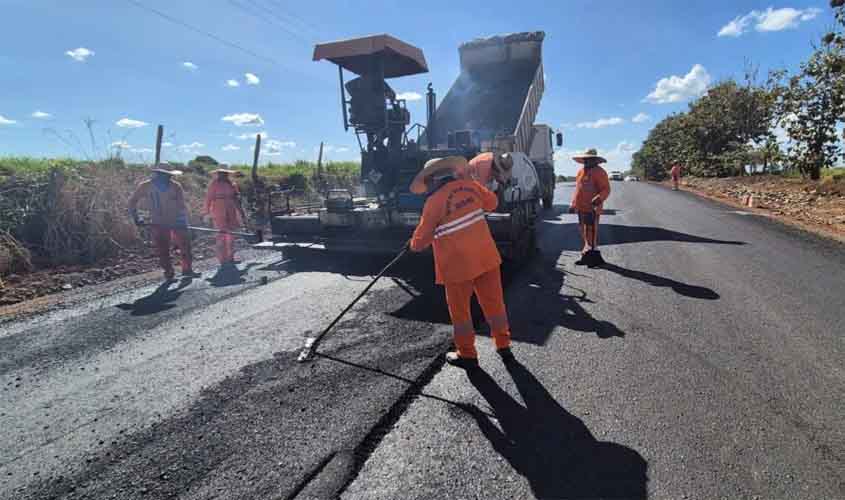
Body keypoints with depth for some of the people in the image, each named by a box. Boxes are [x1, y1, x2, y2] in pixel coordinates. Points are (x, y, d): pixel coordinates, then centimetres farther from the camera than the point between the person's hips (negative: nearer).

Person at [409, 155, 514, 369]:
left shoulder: (434, 201, -13)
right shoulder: (470, 185, 0)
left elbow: (420, 241, -6)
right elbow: (492, 202, 19)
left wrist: (413, 244, 16)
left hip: (458, 264, -5)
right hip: (486, 256, 5)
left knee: (460, 310, 13)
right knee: (494, 301, 18)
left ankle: (467, 355, 26)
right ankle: (503, 345, 32)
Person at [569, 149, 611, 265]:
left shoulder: (599, 172, -9)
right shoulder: (581, 171, 16)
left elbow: (606, 189, -14)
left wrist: (598, 199, -31)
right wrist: (573, 204, 20)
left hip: (592, 208, -8)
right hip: (581, 207, 8)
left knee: (590, 232, -4)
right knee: (583, 230, 16)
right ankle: (587, 250, 30)